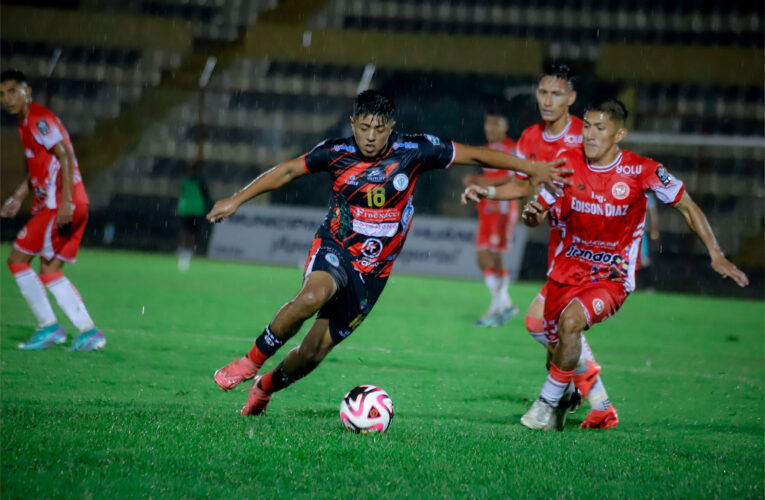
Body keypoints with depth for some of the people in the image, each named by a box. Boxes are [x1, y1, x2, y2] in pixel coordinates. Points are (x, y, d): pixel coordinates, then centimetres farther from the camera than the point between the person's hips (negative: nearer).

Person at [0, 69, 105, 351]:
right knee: (50, 271, 10)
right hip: (51, 204, 10)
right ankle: (89, 331, 6)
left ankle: (48, 326, -3)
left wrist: (65, 201, -27)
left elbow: (65, 156, -20)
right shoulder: (25, 123, 20)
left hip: (60, 205, -10)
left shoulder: (38, 119, -11)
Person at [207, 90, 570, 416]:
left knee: (315, 350, 1)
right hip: (334, 247, -1)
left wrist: (532, 169, -3)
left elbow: (473, 155, -4)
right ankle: (252, 361, -19)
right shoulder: (337, 153, -7)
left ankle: (264, 388, 31)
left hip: (373, 269, 1)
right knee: (314, 295, -37)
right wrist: (237, 200, 5)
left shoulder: (413, 152, -10)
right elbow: (287, 171, 6)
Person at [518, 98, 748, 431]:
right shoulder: (568, 163, -6)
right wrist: (532, 214, -20)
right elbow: (539, 212, 5)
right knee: (557, 341, 6)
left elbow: (687, 207, -3)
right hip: (567, 268, 4)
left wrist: (716, 255, -7)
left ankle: (549, 403, -12)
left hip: (613, 276, -4)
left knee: (571, 321, -29)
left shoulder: (641, 171, -15)